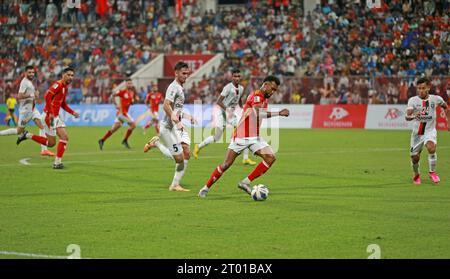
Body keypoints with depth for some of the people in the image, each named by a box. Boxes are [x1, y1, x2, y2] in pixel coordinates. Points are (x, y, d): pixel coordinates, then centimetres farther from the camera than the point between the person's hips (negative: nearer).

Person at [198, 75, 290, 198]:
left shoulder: (265, 98, 12)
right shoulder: (256, 95, -16)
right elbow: (259, 113, -34)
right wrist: (279, 113, -34)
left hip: (255, 137, 8)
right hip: (241, 136, -8)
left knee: (271, 158, -11)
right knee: (226, 164, -4)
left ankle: (245, 182, -8)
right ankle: (206, 187, 12)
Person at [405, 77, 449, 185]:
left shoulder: (436, 99, -8)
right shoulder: (413, 100, -13)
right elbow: (407, 116, -27)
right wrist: (413, 116, -49)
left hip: (430, 130, -1)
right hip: (417, 132, 1)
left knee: (431, 147, -30)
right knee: (415, 157, 6)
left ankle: (432, 172, -10)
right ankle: (416, 175, 38)